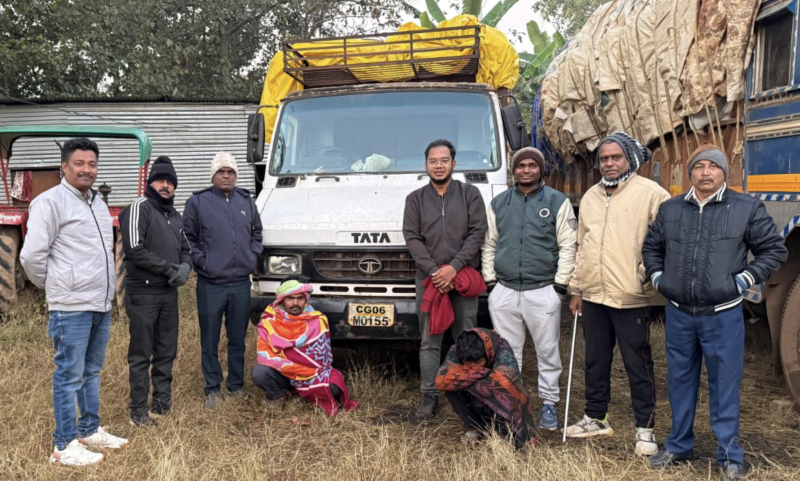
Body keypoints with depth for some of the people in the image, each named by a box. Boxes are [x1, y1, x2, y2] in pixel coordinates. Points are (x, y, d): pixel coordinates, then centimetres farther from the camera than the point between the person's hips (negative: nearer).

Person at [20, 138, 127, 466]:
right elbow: (31, 256, -15)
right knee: (69, 375, -1)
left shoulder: (98, 203, 15)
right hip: (71, 307, -8)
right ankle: (64, 447, 9)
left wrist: (107, 287, 16)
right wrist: (56, 288, -2)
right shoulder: (51, 201, -12)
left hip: (101, 305, 8)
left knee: (91, 371, 17)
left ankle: (90, 431, 30)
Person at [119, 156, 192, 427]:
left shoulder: (174, 216, 17)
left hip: (169, 293, 7)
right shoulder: (139, 208, -8)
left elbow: (185, 249, 22)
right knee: (141, 354, -1)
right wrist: (168, 268, -14)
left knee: (167, 351, 13)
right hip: (143, 292, -7)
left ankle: (162, 401, 25)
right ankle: (138, 412, 7)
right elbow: (134, 249, -17)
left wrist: (185, 267, -1)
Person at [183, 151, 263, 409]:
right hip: (210, 285, -3)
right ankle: (213, 389, 16)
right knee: (210, 341, 4)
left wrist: (253, 257, 8)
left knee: (238, 338, 13)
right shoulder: (198, 202, -1)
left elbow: (257, 233, 21)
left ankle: (236, 385, 26)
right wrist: (201, 261, -7)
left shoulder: (246, 201, 11)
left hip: (241, 283, 4)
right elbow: (187, 238, 2)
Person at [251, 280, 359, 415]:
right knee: (259, 372, -30)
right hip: (283, 375, 0)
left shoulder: (318, 320, -10)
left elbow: (324, 356, 0)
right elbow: (264, 356, -21)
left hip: (313, 375, 0)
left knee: (333, 386, -30)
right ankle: (275, 396, 3)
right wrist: (302, 371, -23)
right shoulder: (269, 320, -14)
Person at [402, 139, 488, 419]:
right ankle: (429, 395, 13)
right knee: (429, 341, 5)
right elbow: (412, 238, 1)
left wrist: (454, 266, -13)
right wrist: (433, 270, -11)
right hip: (428, 279, 1)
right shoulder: (415, 199, 9)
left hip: (463, 277, -1)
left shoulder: (470, 194, 6)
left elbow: (477, 233, -2)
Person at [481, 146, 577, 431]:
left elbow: (568, 246, -1)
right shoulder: (498, 204, 11)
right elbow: (488, 245, 13)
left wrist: (560, 284, -6)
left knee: (548, 351, 5)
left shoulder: (557, 202, 1)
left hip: (543, 291, -3)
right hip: (504, 291, 3)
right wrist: (490, 280, 6)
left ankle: (549, 404, 18)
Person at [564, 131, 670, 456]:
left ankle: (645, 428, 15)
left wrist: (652, 276, -12)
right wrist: (576, 289, 18)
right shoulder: (591, 196, 15)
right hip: (593, 295, 6)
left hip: (630, 298, -6)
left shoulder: (650, 193, -6)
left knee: (638, 365, 3)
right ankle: (596, 418, 31)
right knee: (595, 361, 16)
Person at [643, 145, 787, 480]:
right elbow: (651, 247, 19)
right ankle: (678, 446, 29)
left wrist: (743, 280, -7)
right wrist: (658, 277, 6)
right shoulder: (670, 209, 6)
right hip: (678, 314, 3)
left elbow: (774, 250, 1)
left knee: (724, 386, 5)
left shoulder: (747, 208, -3)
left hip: (723, 315, -3)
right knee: (680, 381, 14)